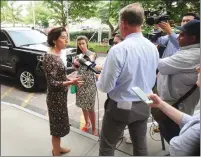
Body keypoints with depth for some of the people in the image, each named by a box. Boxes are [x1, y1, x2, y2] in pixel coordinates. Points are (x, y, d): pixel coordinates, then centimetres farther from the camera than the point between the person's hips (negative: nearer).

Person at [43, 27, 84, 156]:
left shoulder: (57, 54, 5)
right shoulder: (50, 57, -22)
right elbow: (52, 83, -24)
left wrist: (69, 78, 14)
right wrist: (71, 82, -32)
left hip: (61, 96, 9)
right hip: (56, 97, -9)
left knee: (60, 124, 22)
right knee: (57, 125, 7)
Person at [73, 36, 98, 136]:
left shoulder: (92, 54, -7)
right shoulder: (78, 55, 8)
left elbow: (90, 60, -29)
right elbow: (77, 68, 14)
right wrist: (75, 63, -8)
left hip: (89, 83, -5)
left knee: (90, 107, -3)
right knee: (83, 105, 14)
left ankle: (94, 128, 12)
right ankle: (87, 123, 34)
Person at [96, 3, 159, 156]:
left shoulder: (118, 49, -23)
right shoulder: (153, 48, -2)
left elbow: (105, 86, -18)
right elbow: (152, 81, 9)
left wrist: (99, 80, 2)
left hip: (120, 107, -6)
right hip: (144, 106, 6)